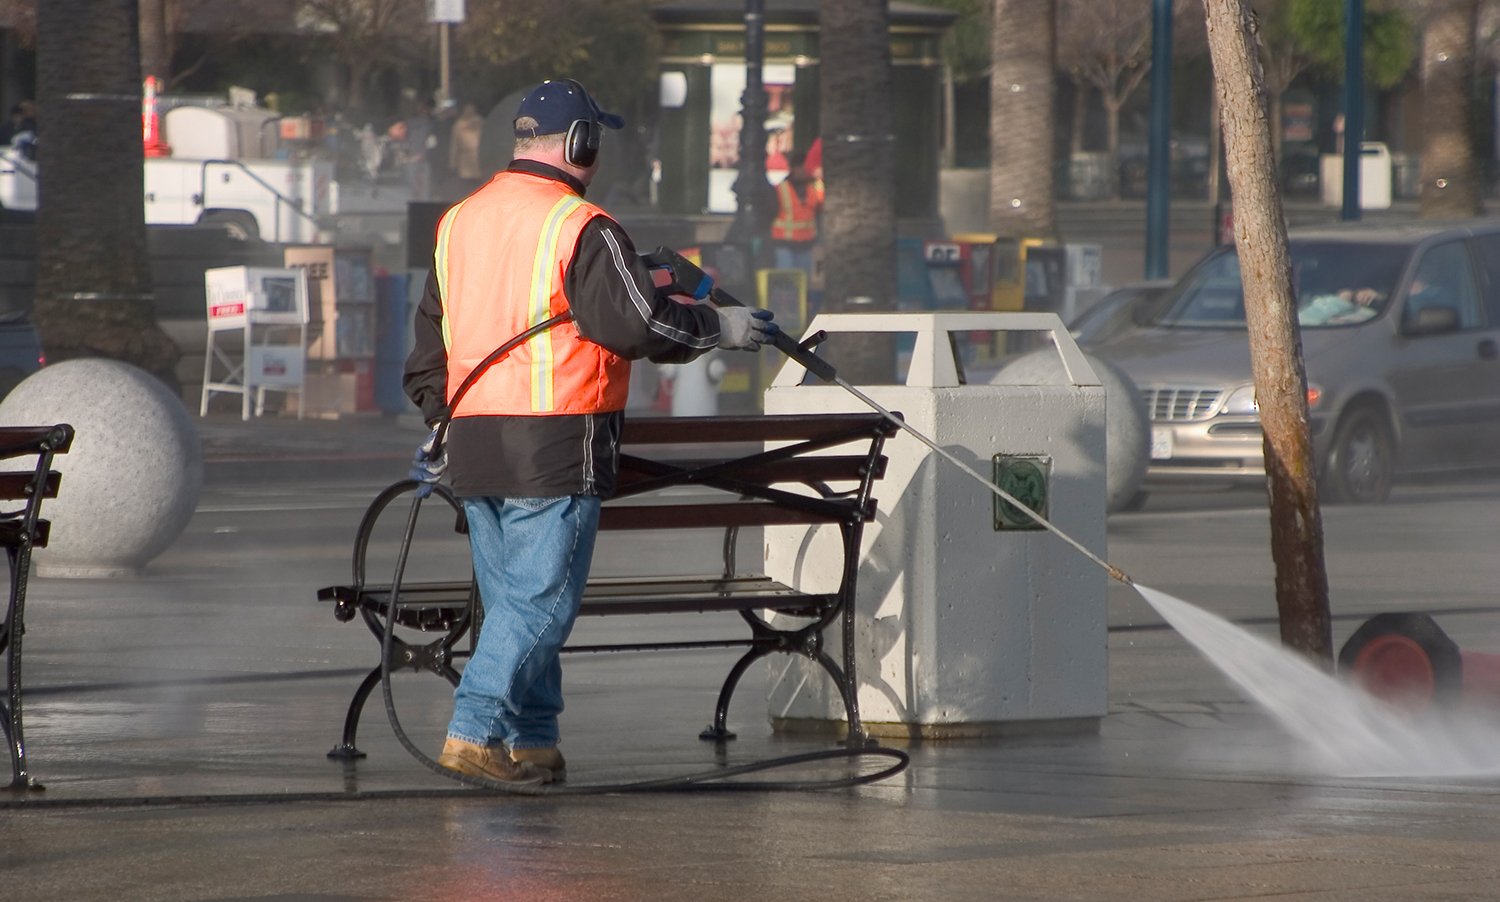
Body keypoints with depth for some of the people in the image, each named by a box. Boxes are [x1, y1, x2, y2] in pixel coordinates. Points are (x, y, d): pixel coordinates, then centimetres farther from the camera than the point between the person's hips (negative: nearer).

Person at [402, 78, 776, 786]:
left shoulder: (457, 223, 14)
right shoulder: (580, 229, -11)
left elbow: (429, 344, 20)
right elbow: (639, 325, -15)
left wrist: (438, 425, 28)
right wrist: (720, 328, -1)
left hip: (473, 444, 8)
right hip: (555, 449, -8)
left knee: (512, 599, 13)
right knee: (541, 600, -5)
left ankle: (532, 742, 15)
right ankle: (476, 730, -12)